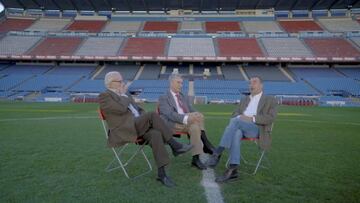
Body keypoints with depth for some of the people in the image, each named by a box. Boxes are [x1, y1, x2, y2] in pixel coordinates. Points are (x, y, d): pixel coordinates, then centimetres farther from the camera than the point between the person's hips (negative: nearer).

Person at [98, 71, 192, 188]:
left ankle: (161, 174, -24)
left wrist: (146, 122, 6)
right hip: (125, 130, -7)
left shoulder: (125, 95, 24)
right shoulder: (104, 96, -1)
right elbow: (121, 109, -18)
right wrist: (123, 94, -1)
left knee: (155, 135, -26)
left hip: (138, 127, 7)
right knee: (153, 115, -27)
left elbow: (139, 110, 25)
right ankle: (174, 145, -20)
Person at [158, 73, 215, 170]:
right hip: (173, 124, -5)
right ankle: (205, 144, -23)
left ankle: (196, 158, -29)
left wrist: (195, 116, -15)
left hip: (187, 122, 5)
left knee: (195, 127, -31)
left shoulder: (185, 97, 23)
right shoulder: (163, 98, 2)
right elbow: (170, 114, -14)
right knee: (199, 115, -28)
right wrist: (186, 118, -31)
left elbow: (192, 111, 12)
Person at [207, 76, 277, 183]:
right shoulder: (244, 100, 29)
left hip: (257, 128, -4)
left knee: (235, 121, -34)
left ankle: (218, 152, -36)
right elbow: (235, 113, 19)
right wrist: (240, 116, -7)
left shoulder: (270, 100, 13)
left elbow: (271, 118, -2)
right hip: (240, 126, 4)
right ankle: (233, 170, -39)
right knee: (236, 133, -36)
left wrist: (252, 118, -14)